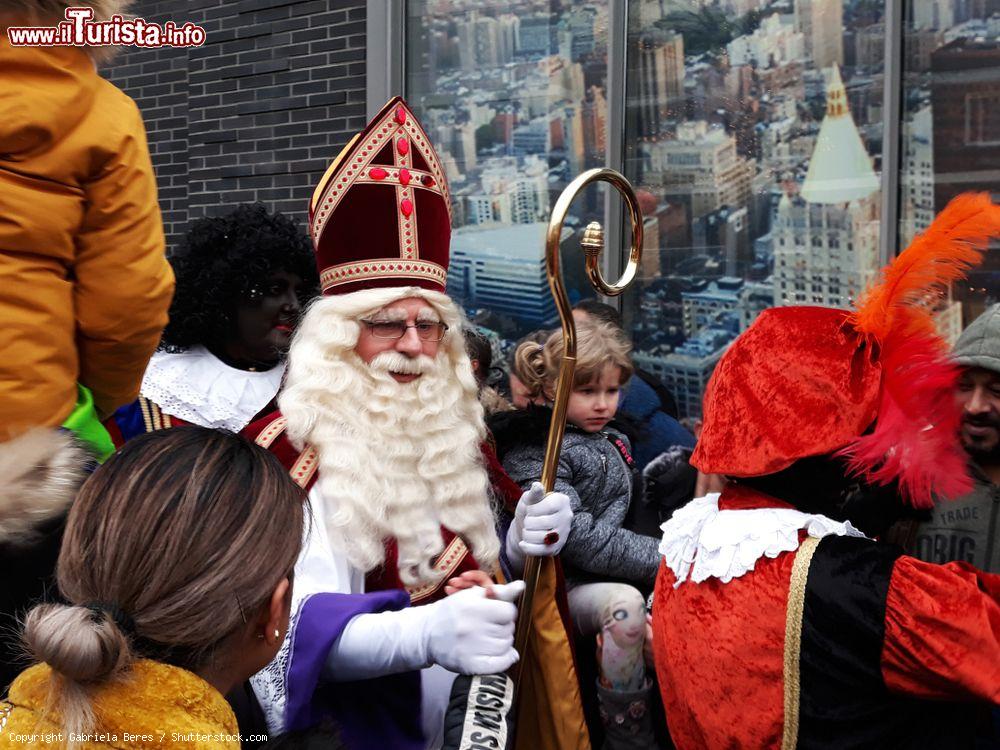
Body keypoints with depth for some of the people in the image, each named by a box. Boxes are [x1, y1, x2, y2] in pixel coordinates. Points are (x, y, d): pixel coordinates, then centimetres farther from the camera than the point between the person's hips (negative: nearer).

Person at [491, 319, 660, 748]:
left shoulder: (610, 441, 15)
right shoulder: (533, 455, -11)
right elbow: (578, 539, -22)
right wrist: (660, 559, -23)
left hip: (606, 571, 8)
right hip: (559, 587, -8)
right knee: (625, 603, -36)